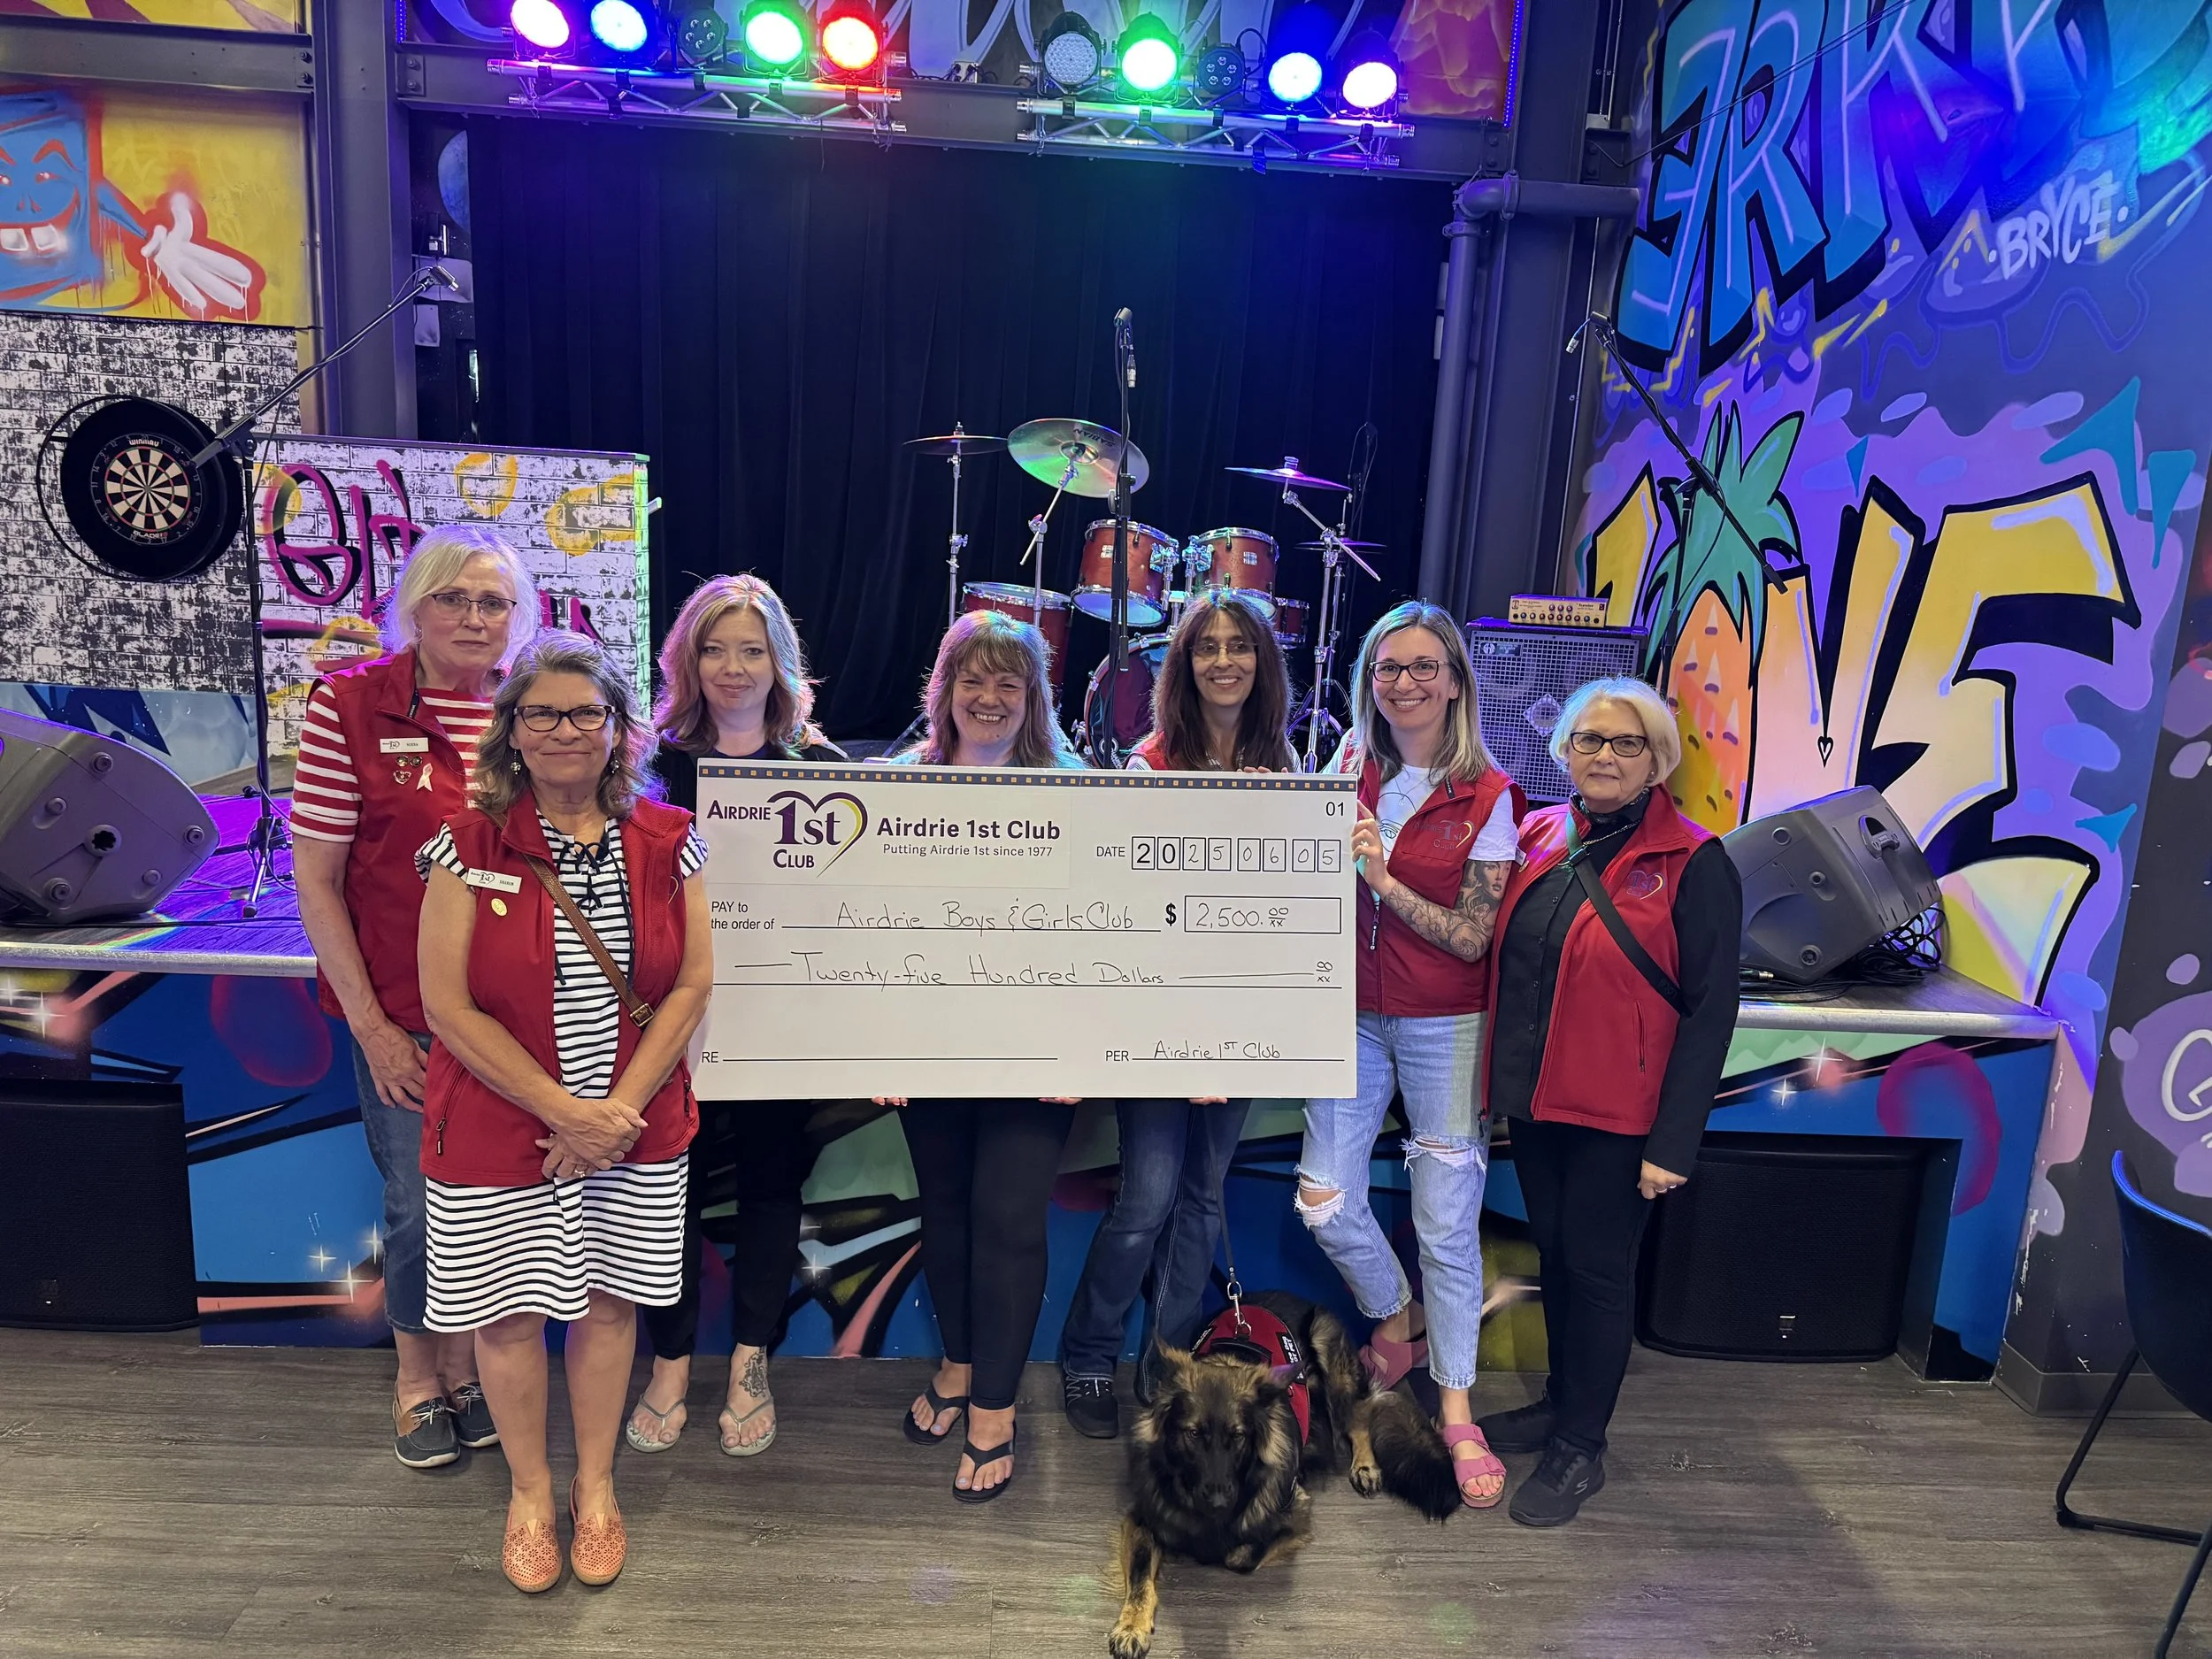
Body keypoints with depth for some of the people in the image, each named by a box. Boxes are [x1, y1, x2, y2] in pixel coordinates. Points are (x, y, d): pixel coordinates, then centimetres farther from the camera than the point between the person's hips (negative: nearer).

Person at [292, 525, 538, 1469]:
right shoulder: (348, 703, -7)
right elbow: (315, 880, -5)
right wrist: (370, 1025, -8)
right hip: (404, 1018, -2)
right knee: (418, 1203, 9)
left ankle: (471, 1366, 37)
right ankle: (417, 1377, 36)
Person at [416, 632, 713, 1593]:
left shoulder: (666, 843, -2)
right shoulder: (469, 848, -9)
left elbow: (691, 985, -2)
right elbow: (449, 1006, -11)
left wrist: (620, 1109, -10)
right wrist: (562, 1109, -15)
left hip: (636, 1126, 2)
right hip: (498, 1132, -1)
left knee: (608, 1301, 13)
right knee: (509, 1312, 11)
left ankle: (596, 1484, 36)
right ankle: (529, 1490, 36)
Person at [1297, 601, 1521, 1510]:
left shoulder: (1487, 797, -9)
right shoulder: (1353, 763, 2)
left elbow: (1473, 937, -10)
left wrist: (1384, 879, -21)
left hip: (1444, 1027, -3)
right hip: (1351, 1015, 4)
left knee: (1448, 1221, 2)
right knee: (1324, 1200, 3)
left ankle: (1456, 1407, 22)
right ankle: (1396, 1321, 34)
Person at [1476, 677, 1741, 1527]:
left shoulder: (1693, 864, -11)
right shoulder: (1537, 837, 4)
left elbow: (1710, 1010, -12)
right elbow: (1504, 959, 11)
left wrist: (1674, 1141, -14)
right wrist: (1501, 1076, 3)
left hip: (1616, 1111, -5)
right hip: (1533, 1097, 5)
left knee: (1597, 1268, 7)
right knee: (1553, 1253, 18)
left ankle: (1581, 1447, 24)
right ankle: (1560, 1402, 38)